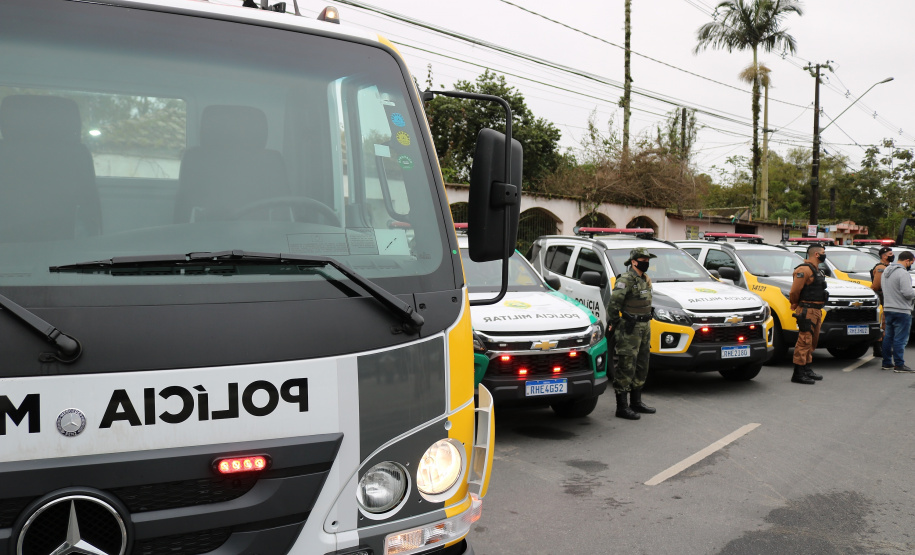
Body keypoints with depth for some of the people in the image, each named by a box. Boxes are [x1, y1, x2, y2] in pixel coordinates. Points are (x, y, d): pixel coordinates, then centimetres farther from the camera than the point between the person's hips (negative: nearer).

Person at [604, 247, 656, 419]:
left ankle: (636, 402, 27)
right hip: (629, 330, -9)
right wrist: (613, 323, -13)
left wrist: (646, 323, 19)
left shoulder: (646, 279, 14)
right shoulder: (626, 279, -15)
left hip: (644, 327, 10)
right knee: (626, 368, -6)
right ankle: (622, 407, -1)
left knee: (641, 368, 16)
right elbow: (614, 302, -20)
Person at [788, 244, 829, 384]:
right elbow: (794, 291, -18)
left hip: (816, 311, 10)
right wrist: (795, 304, -3)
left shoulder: (816, 270, 18)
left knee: (812, 341, 16)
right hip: (807, 311, -10)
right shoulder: (804, 270, -15)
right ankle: (798, 374, -9)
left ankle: (807, 369, 26)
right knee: (804, 341, -10)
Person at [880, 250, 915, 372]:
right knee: (900, 339, -5)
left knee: (889, 337, 14)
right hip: (901, 311, -9)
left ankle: (887, 363, 20)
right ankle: (899, 365, -3)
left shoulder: (886, 271, 13)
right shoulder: (902, 273, -16)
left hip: (888, 309, 9)